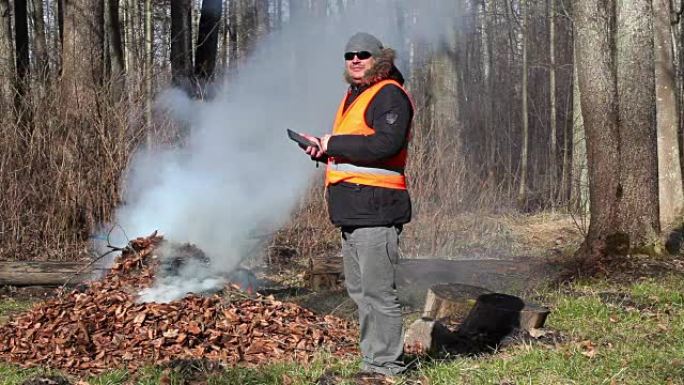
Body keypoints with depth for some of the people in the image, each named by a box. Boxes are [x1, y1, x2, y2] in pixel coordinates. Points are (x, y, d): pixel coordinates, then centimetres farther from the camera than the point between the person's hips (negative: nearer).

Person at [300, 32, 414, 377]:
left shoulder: (389, 95, -9)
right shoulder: (353, 96, 22)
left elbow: (385, 144, -24)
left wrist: (334, 144, -15)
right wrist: (323, 150, 11)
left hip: (375, 207, -11)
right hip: (352, 210, 11)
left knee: (377, 291, -9)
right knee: (359, 290, 16)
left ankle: (386, 367, -3)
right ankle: (372, 359, 25)